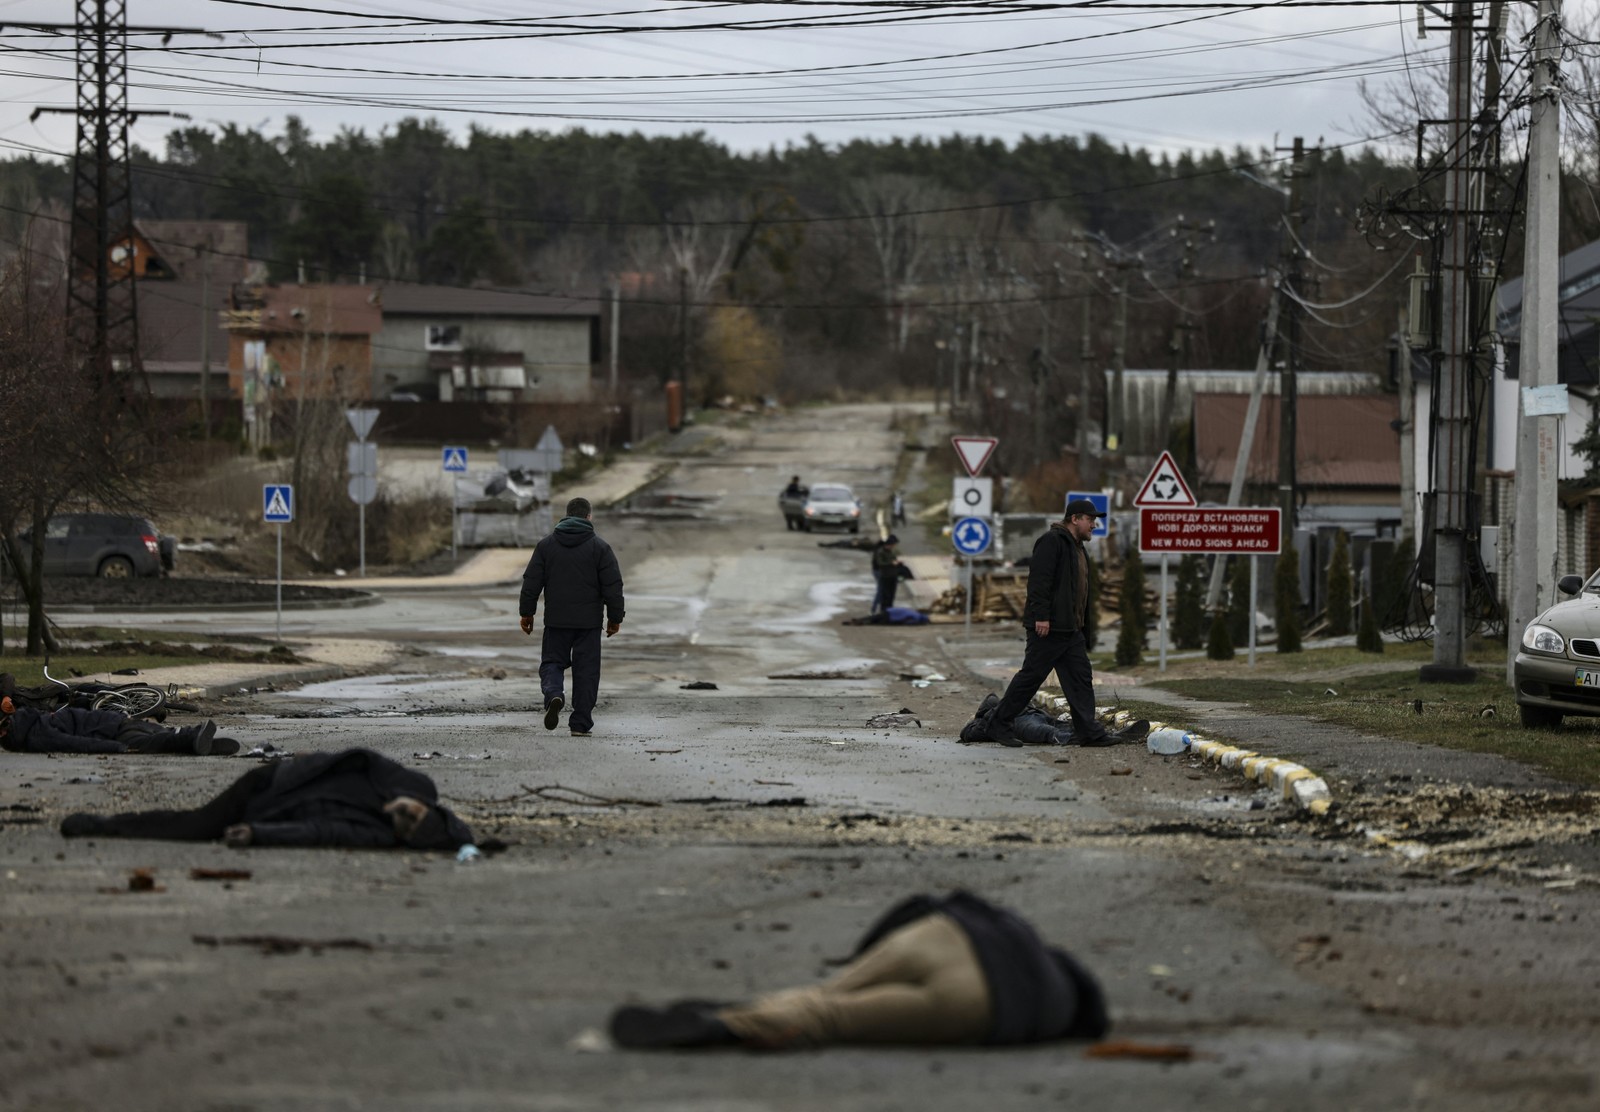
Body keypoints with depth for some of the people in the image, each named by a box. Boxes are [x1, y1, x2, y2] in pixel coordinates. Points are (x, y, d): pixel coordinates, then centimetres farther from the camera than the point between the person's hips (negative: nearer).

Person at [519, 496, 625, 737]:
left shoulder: (546, 545, 4)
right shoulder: (600, 547, -2)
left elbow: (531, 582, 4)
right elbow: (613, 586, -3)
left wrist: (527, 613, 11)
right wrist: (615, 617, 6)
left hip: (556, 619, 1)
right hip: (589, 621, -1)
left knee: (552, 662, 11)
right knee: (586, 671, 5)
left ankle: (553, 694, -20)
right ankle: (580, 724, 3)